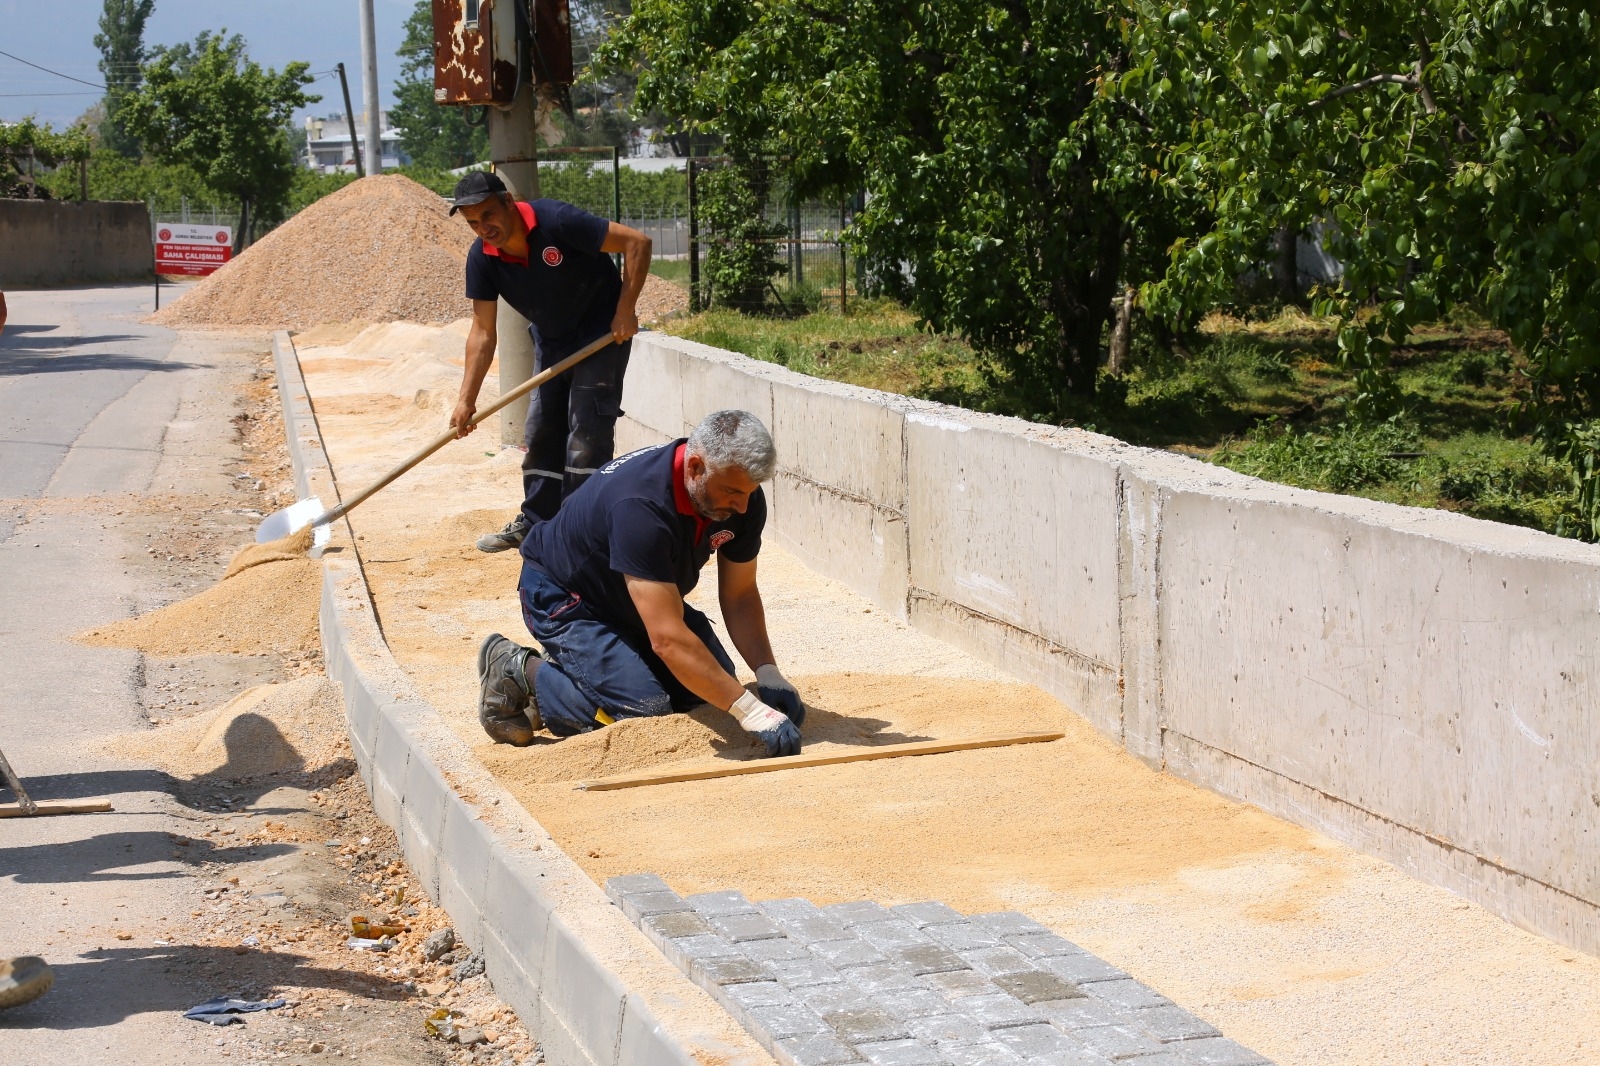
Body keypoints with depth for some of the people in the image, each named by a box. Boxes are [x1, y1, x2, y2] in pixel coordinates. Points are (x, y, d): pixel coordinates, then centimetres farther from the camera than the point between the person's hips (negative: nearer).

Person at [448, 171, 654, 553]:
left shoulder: (557, 221, -29)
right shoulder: (481, 258, -12)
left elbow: (637, 242, -26)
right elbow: (483, 332, -9)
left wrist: (625, 310, -27)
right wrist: (466, 400, -14)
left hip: (602, 334, -6)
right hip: (551, 343, 6)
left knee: (586, 432, -12)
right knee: (540, 433, 10)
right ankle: (535, 523, 21)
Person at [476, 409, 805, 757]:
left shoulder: (742, 498, -17)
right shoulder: (641, 505, -40)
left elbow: (740, 594, -4)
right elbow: (668, 638, -43)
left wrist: (768, 674, -20)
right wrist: (751, 711, -44)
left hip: (644, 597, 8)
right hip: (563, 598, -8)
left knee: (715, 683, -3)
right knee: (646, 710, -23)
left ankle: (569, 670, 13)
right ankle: (519, 671, -2)